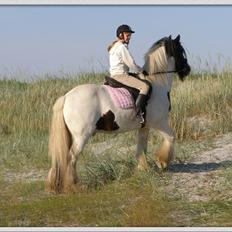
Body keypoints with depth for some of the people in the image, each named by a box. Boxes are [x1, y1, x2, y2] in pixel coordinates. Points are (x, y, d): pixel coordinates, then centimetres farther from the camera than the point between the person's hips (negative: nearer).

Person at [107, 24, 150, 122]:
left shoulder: (114, 46, 19)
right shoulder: (122, 47, -12)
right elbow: (131, 63, -14)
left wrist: (139, 71, 19)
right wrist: (142, 71, 1)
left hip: (114, 75, 11)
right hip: (121, 75, -11)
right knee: (145, 86, -22)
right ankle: (138, 111, -35)